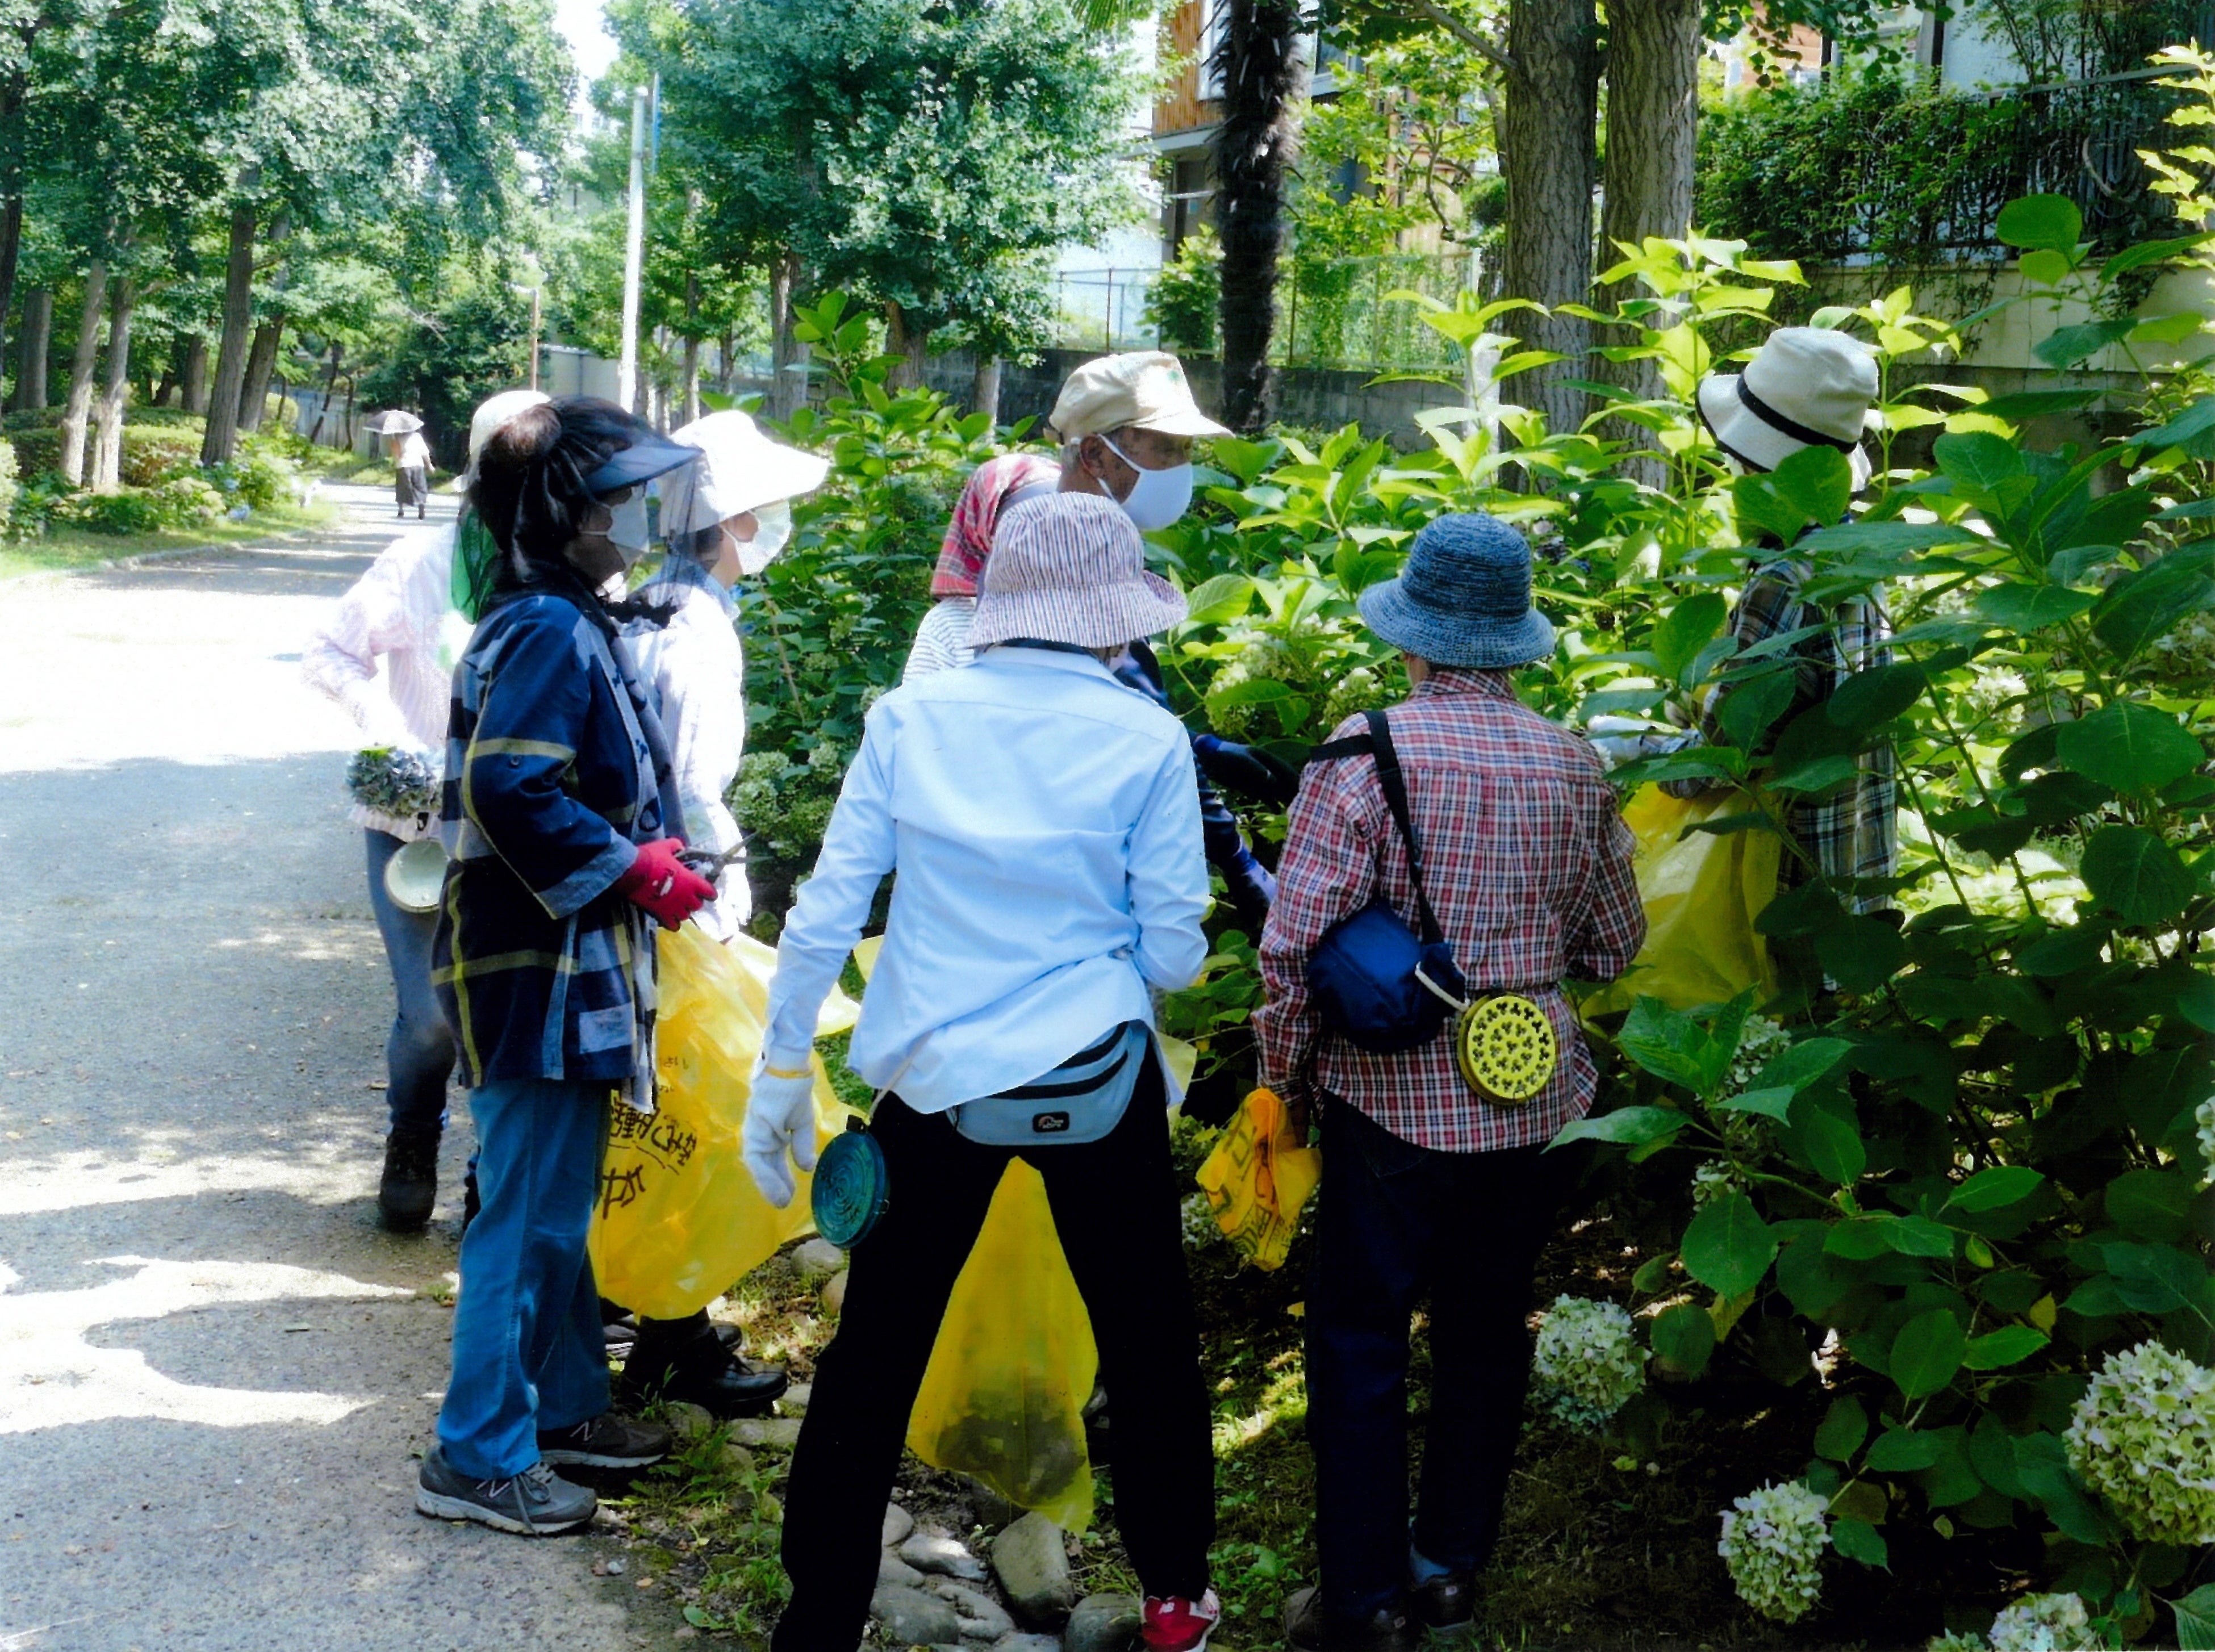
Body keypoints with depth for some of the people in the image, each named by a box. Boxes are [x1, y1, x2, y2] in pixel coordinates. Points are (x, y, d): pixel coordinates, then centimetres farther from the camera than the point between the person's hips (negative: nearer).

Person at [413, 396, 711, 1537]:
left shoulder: (574, 622, 13)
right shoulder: (549, 633, -18)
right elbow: (511, 790, -27)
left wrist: (658, 852, 8)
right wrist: (638, 869, -21)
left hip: (571, 965, 10)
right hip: (536, 970, -10)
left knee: (559, 1203, 19)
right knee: (529, 1212, -3)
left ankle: (563, 1403, 33)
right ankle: (479, 1457, 7)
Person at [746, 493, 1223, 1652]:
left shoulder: (909, 718, -3)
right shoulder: (1146, 740, -7)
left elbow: (827, 909, -2)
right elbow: (1172, 952, -5)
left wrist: (781, 1070, 6)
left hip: (935, 1083, 1)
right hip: (1098, 1083, -1)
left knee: (872, 1359, 10)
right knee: (1147, 1339, 17)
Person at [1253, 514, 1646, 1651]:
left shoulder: (1366, 754, -14)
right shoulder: (1574, 766, -1)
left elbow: (1294, 946, -16)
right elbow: (1614, 946, 10)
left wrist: (1285, 1077, -2)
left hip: (1392, 1097, -4)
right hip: (1531, 1096, 4)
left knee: (1361, 1344, 7)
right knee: (1486, 1337, 18)